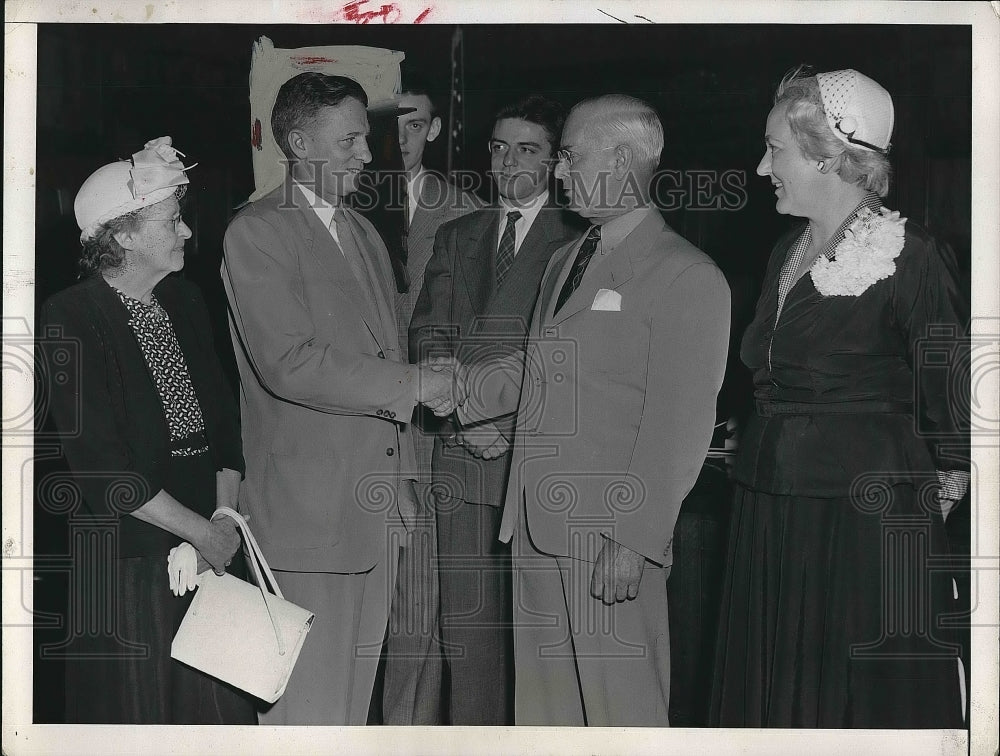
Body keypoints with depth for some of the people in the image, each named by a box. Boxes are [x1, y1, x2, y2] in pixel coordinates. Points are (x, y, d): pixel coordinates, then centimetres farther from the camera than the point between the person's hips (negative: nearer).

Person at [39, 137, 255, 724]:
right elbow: (100, 470, -17)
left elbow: (224, 417, 11)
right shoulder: (71, 321, -12)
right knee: (136, 706, 4)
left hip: (208, 545, 6)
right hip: (126, 560, -5)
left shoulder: (186, 302, 10)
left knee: (224, 705, 4)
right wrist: (203, 532, -12)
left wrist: (226, 516, -4)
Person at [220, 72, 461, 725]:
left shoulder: (365, 232, 19)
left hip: (383, 496, 8)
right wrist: (413, 386, -17)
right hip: (312, 508, -8)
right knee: (310, 703, -3)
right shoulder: (257, 232, -9)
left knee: (356, 692, 14)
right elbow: (290, 364, -20)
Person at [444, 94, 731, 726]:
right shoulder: (566, 261, 19)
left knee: (619, 709, 0)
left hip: (614, 536, -8)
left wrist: (632, 538, -18)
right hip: (539, 524, 8)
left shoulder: (686, 277, -10)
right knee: (543, 701, 14)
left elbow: (678, 425, -15)